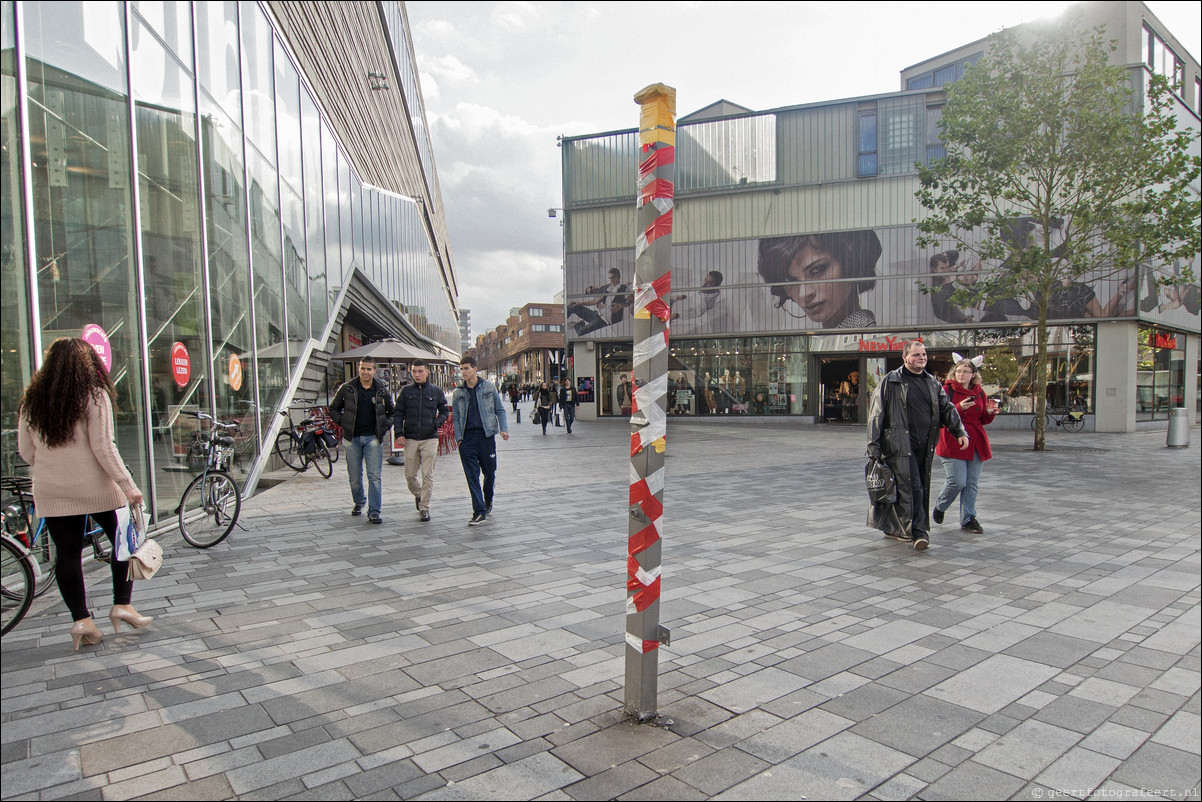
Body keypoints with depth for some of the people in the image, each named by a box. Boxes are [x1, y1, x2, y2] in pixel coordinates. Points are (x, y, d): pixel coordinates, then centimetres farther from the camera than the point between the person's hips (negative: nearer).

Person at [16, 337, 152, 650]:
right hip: (95, 487, -4)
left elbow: (25, 451, 8)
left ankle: (81, 620, 9)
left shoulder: (31, 401, 5)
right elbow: (103, 447, -15)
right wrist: (129, 486, -14)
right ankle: (122, 604, 11)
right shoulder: (94, 395, -10)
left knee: (67, 552, 8)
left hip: (50, 492, 4)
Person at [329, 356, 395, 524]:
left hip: (373, 437, -1)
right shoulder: (347, 388, 1)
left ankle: (374, 511, -4)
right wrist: (344, 423, -1)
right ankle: (358, 502, 34)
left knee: (374, 477, -7)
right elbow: (333, 409, 12)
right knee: (354, 477, 10)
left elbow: (392, 412, 16)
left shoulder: (382, 390, 3)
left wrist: (385, 426, 2)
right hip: (353, 437, 1)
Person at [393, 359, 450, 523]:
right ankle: (418, 495, 34)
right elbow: (398, 414, 8)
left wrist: (437, 423, -6)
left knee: (428, 475, -3)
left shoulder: (436, 391, 5)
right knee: (410, 475, 4)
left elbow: (445, 411, 13)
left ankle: (424, 507, 7)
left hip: (430, 438, -1)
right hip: (410, 439, 1)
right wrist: (399, 433, -4)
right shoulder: (406, 391, 6)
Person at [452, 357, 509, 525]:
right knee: (472, 475, -4)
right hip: (467, 437, 1)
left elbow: (499, 410, 7)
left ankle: (488, 502, 34)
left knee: (490, 472, 8)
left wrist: (503, 429, -6)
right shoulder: (458, 393, 9)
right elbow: (456, 417, 10)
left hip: (486, 435, -1)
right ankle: (479, 512, -2)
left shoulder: (489, 387, 4)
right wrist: (459, 438, -2)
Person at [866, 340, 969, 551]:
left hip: (924, 446, 6)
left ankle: (893, 527, 22)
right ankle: (919, 532, -8)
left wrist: (960, 431, 4)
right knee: (912, 487, -12)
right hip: (900, 444, -6)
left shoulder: (932, 383, 15)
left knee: (922, 488, 9)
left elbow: (947, 408, 19)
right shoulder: (890, 382, -3)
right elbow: (876, 415, -4)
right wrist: (874, 446, -9)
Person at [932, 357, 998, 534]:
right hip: (952, 444, -5)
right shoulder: (947, 390, -3)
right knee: (957, 481, -10)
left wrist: (990, 413, -3)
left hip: (975, 443, 5)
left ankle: (968, 519, 14)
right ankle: (939, 508, 17)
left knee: (972, 483, 5)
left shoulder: (979, 393, 13)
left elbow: (984, 420, 19)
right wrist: (959, 408, -24)